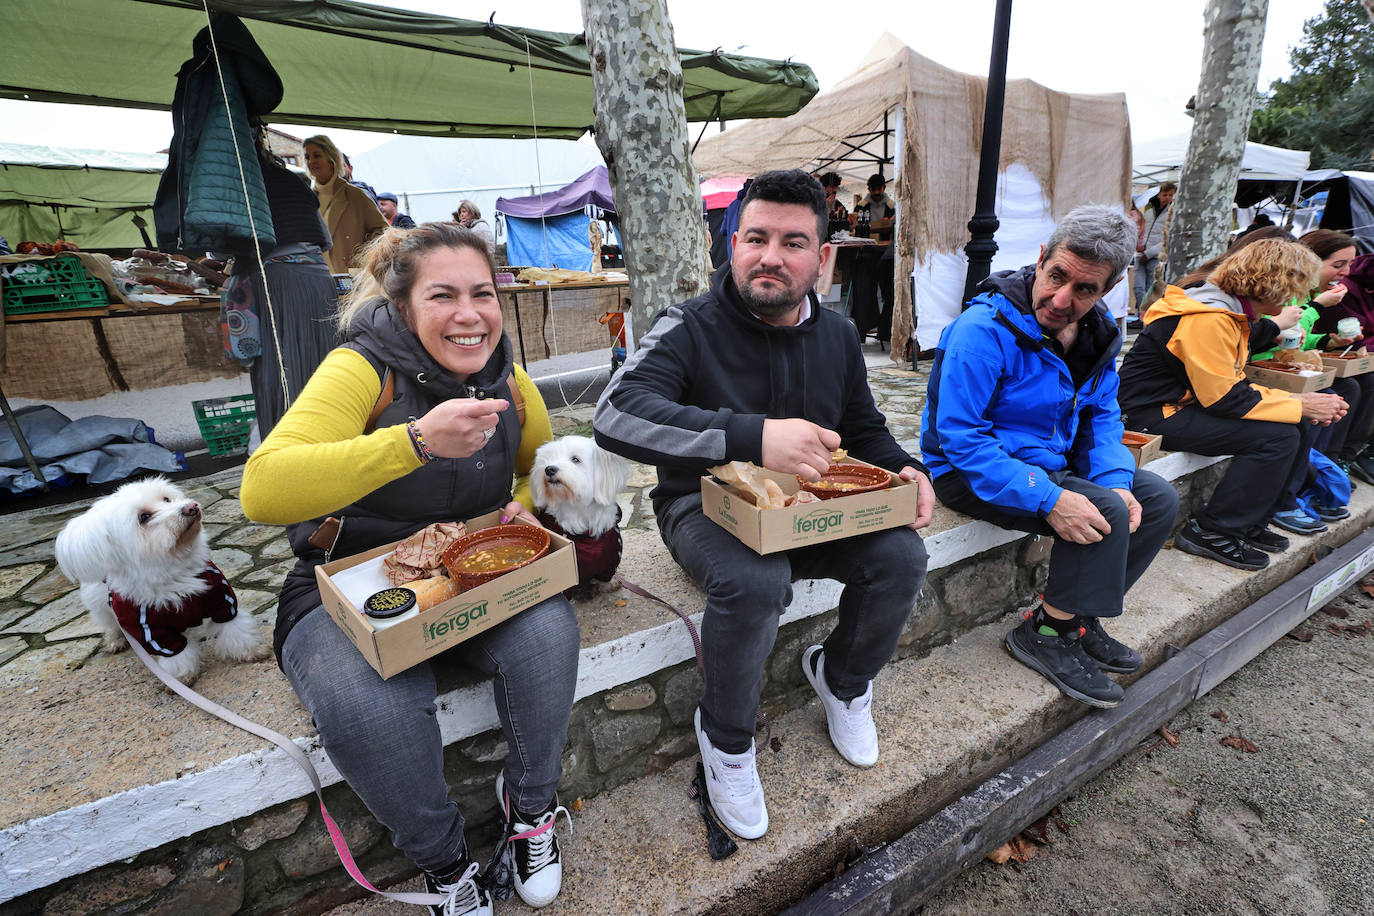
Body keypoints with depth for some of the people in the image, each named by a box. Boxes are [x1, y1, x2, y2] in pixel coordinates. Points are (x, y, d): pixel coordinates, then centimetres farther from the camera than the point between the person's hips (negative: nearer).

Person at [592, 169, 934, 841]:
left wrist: (905, 470, -7)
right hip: (707, 505, -5)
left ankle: (841, 678, 14)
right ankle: (725, 736, -3)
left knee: (901, 557, -18)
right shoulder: (692, 327, -14)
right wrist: (755, 437, -45)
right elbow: (615, 414, -32)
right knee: (754, 582, -35)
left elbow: (866, 430, 18)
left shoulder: (837, 336, 5)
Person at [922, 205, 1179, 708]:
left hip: (1051, 462, 9)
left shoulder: (1098, 330, 1)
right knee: (1105, 514, -22)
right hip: (969, 472, -9)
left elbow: (1101, 417, 9)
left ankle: (1077, 617, 10)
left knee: (1157, 498, 4)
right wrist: (1048, 498, -34)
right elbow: (960, 438, -29)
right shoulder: (987, 328, -26)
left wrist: (1115, 480, -11)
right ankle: (1046, 636, -2)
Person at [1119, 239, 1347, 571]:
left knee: (1300, 426, 7)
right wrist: (1300, 407, -11)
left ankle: (1251, 522, 14)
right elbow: (1224, 398, -21)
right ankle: (1209, 532, -8)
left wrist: (1297, 401, 2)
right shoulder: (1209, 319, -20)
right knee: (1279, 436, -18)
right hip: (1153, 416, -11)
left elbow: (1233, 384, 15)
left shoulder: (1231, 313, 13)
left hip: (1184, 404, 11)